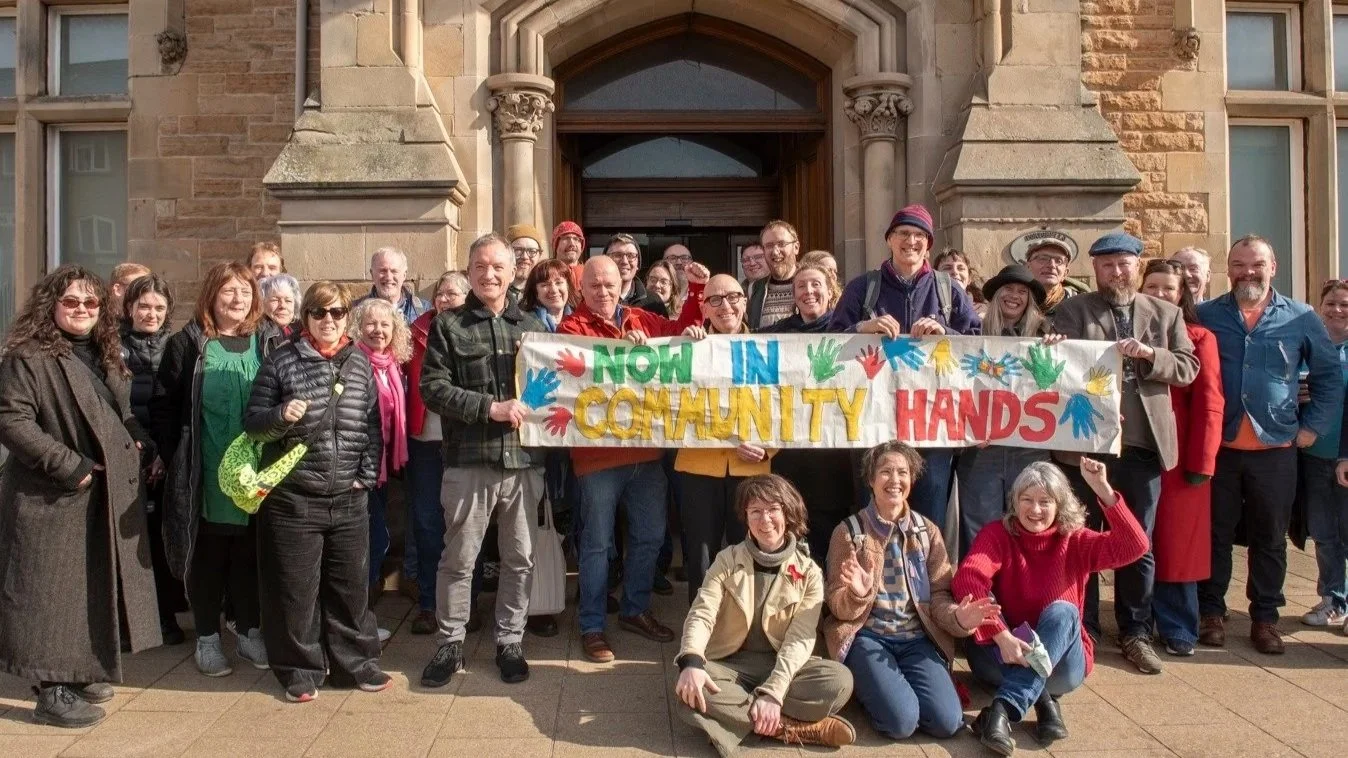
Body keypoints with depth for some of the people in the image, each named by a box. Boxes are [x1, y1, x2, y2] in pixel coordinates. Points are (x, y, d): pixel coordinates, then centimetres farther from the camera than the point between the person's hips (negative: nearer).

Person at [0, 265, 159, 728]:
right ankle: (52, 692, 7)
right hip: (53, 497, -8)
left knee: (96, 586, 15)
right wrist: (69, 465, -22)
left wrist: (138, 443, 6)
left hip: (109, 493, 8)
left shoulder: (105, 356, 14)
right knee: (53, 590, -1)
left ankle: (81, 672, 29)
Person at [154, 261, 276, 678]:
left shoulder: (269, 342, 4)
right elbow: (163, 405, -1)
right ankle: (207, 637, 23)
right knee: (207, 557, 9)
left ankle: (249, 631, 26)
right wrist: (177, 460, -6)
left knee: (251, 555, 11)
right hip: (206, 476, -1)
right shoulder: (187, 343, -1)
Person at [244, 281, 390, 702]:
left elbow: (373, 425, 9)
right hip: (292, 495, -2)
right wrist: (280, 415, -19)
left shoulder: (360, 363, 6)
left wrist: (367, 474, 0)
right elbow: (252, 423, 1)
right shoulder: (282, 361, -1)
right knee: (296, 587, 5)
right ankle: (300, 669, 21)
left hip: (349, 496, 3)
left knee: (351, 584, 11)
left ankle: (355, 662, 25)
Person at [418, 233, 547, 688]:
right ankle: (450, 643, 22)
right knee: (459, 558, 7)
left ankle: (510, 642, 25)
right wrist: (491, 407, -15)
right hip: (469, 461, -2)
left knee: (519, 558, 10)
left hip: (524, 460, 3)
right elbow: (433, 388, -7)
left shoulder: (532, 326, 11)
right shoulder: (448, 326, 2)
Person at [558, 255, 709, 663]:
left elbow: (681, 332, 24)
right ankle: (592, 626, 17)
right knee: (596, 543, 4)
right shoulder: (572, 326, -4)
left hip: (646, 450, 6)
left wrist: (697, 290, 15)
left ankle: (635, 610, 34)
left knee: (650, 535, 16)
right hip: (598, 454, -6)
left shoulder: (642, 320, 11)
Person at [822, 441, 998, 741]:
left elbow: (938, 593, 4)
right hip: (867, 636, -3)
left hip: (917, 637, 3)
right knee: (901, 720, -26)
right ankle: (872, 685, 7)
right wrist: (857, 594, -29)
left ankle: (897, 682, 10)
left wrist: (957, 617, -20)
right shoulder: (849, 531, -1)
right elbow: (838, 606, -5)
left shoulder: (928, 531, 8)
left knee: (947, 721, -20)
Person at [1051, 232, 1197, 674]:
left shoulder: (1166, 314, 12)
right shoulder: (1072, 311, 5)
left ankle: (1135, 632, 22)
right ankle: (1083, 632, 19)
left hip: (1143, 445, 2)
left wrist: (1150, 354, -12)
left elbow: (1188, 368, 5)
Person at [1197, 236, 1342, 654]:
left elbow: (1329, 376, 9)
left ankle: (1265, 617, 22)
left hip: (1275, 449, 1)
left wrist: (1313, 426, 2)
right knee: (1216, 536, 7)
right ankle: (1211, 612, 19)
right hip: (1217, 447, -1)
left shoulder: (1301, 318, 4)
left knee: (1270, 540, 10)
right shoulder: (1206, 315, 1)